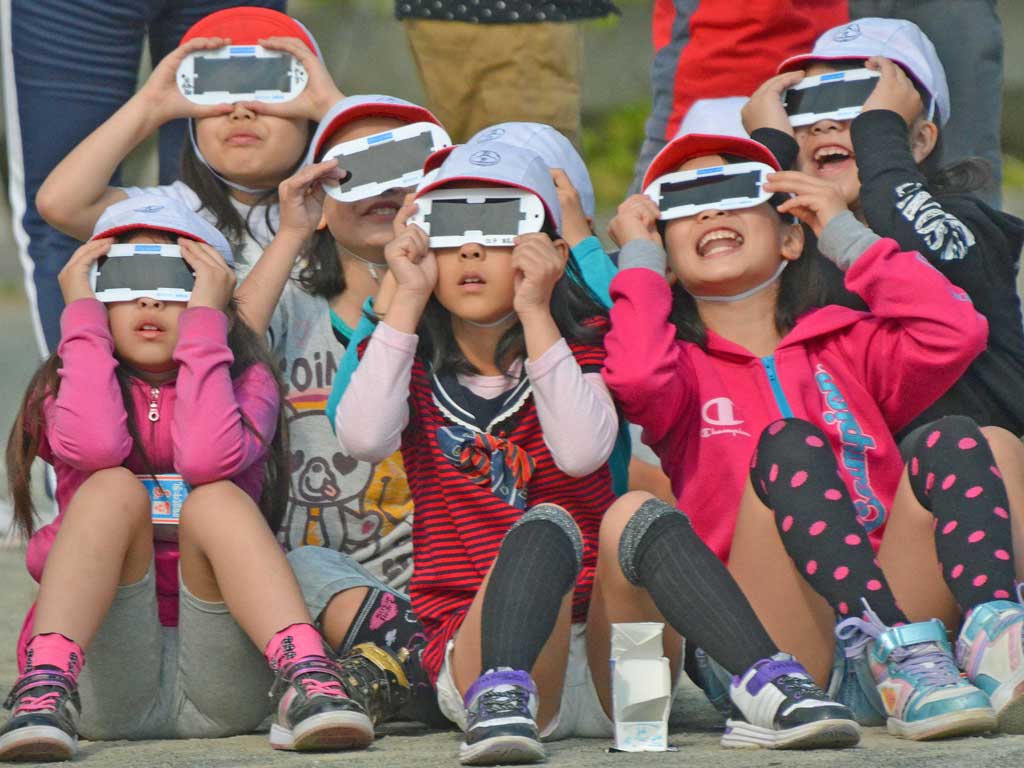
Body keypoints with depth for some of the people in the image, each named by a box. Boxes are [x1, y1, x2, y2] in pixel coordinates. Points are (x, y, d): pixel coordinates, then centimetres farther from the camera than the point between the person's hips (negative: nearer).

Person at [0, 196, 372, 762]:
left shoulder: (246, 382, 7)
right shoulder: (72, 389, 8)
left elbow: (207, 459, -19)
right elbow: (93, 447, -19)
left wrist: (205, 317, -11)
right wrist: (81, 313, -8)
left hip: (218, 686, 0)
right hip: (106, 682, 0)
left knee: (217, 500, -23)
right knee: (114, 488, -21)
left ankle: (306, 682, -43)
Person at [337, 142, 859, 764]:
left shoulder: (578, 347, 11)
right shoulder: (417, 367, 13)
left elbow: (582, 451, -12)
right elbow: (363, 438, -12)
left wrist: (535, 314, -11)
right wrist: (409, 300, -6)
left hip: (609, 666, 1)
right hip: (478, 652, -1)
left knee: (634, 517, -29)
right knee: (546, 525, -30)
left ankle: (770, 688, -46)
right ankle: (501, 699, -56)